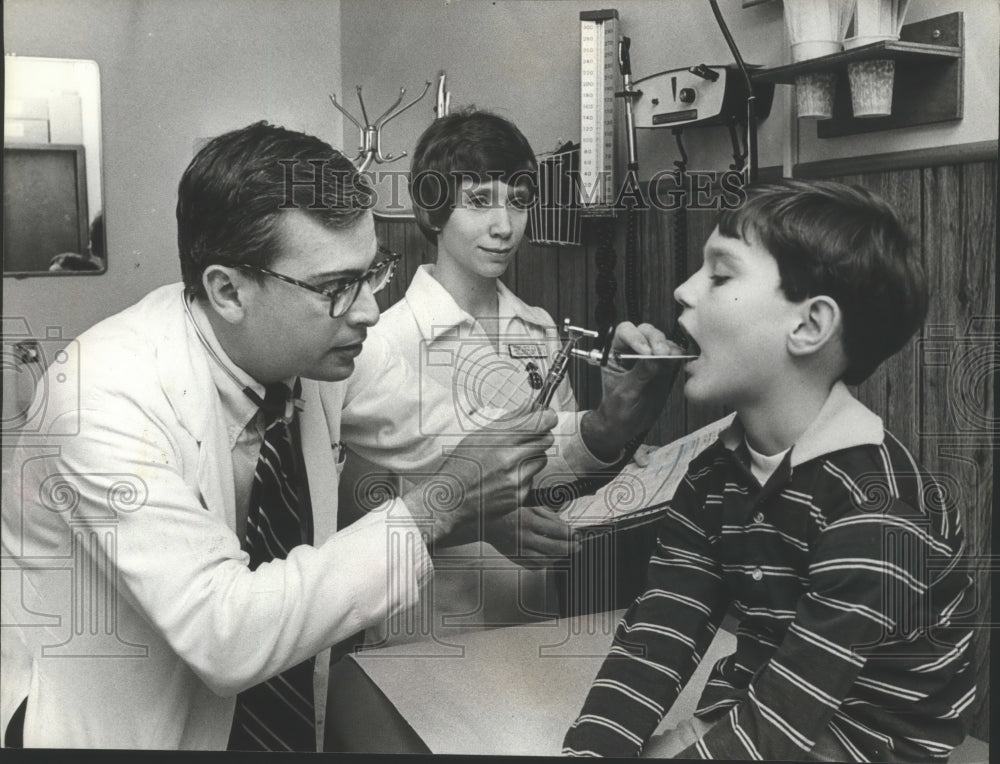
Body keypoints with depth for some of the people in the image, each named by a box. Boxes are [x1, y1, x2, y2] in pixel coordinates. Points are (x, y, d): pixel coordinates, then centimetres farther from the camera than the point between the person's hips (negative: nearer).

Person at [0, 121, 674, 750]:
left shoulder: (323, 343, -11)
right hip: (102, 725, -3)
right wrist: (427, 513, -32)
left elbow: (453, 450, 0)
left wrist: (604, 429, -15)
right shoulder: (109, 394, -27)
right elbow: (225, 637, -32)